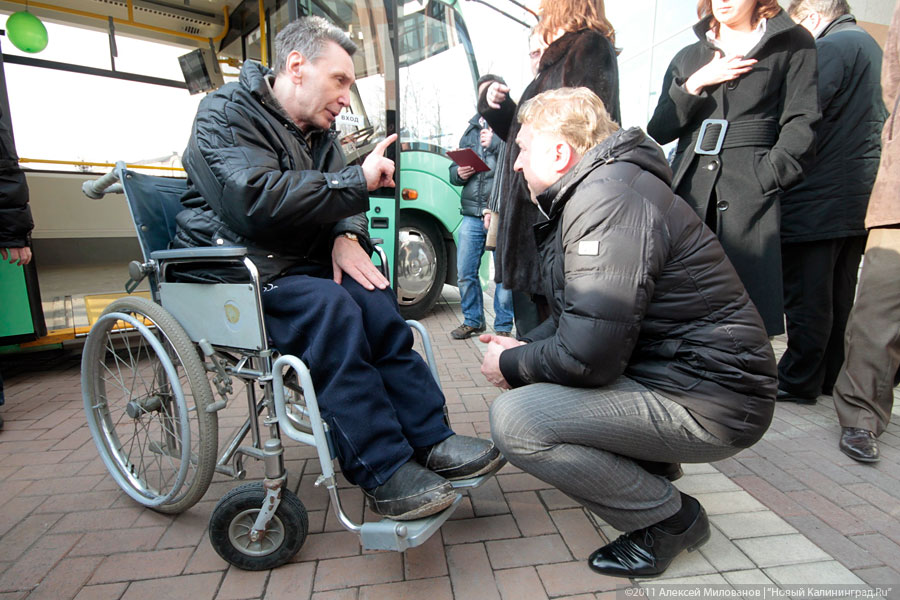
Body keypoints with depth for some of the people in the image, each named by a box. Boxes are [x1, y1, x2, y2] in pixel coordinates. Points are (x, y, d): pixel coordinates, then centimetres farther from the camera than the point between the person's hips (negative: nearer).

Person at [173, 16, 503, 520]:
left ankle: (429, 440, -15)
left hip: (296, 264, 7)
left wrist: (347, 235, -10)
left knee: (374, 296, -19)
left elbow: (341, 199, 13)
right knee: (330, 307, -33)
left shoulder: (317, 130, 16)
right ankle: (385, 474, -28)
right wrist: (358, 180, -23)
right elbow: (259, 199, -26)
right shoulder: (227, 113, -8)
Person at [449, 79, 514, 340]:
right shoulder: (471, 129, 22)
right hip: (471, 214, 6)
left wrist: (495, 142, -14)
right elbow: (453, 169, 24)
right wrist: (459, 173, 2)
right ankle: (472, 320, 26)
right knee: (465, 272, 9)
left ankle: (503, 326, 15)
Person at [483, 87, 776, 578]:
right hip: (669, 369, 10)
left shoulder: (609, 199, -22)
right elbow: (582, 315, 18)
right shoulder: (592, 191, 12)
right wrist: (524, 347, 5)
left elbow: (588, 356, -28)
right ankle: (648, 467, 19)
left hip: (707, 403, -10)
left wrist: (513, 367, -9)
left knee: (514, 418, -22)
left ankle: (668, 518, -1)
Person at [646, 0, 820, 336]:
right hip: (687, 186, 3)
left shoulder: (793, 44, 13)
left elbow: (801, 124, 4)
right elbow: (658, 130, 11)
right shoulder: (688, 58, 22)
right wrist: (695, 85, -1)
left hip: (750, 191, -2)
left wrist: (768, 174, -9)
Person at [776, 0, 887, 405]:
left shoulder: (830, 49, -8)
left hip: (819, 200, -10)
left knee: (806, 298, -3)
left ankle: (798, 382, 6)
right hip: (861, 200, 10)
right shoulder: (872, 47, 21)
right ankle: (834, 378, 25)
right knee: (841, 296, 14)